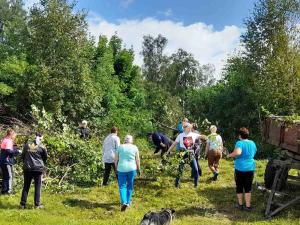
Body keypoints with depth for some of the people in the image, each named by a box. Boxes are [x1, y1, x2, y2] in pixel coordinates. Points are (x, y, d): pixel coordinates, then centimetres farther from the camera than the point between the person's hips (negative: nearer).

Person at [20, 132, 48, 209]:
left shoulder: (27, 145, 4)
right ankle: (37, 204, 7)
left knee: (26, 186, 12)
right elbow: (45, 158, 8)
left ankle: (22, 204, 15)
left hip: (27, 168, 3)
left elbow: (22, 156, 12)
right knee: (38, 187, 5)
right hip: (38, 169, -3)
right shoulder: (42, 147, -4)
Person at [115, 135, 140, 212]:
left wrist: (116, 167, 15)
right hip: (132, 169, 1)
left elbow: (116, 159, 2)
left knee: (122, 186, 5)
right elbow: (137, 160, 1)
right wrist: (138, 169, 11)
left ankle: (124, 202, -11)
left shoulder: (120, 147, 1)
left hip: (122, 169, -1)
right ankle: (128, 202, 22)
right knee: (130, 186, 15)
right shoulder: (134, 147, 0)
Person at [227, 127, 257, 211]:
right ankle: (248, 206, 13)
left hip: (240, 168, -4)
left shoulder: (240, 143, -15)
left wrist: (229, 155, -17)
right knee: (248, 188, 11)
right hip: (250, 168, 4)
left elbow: (237, 152, -34)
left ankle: (240, 204, 23)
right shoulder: (252, 143, 5)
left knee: (239, 187, 12)